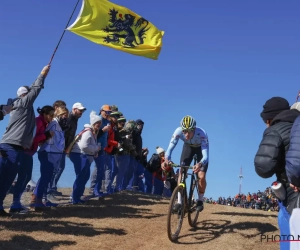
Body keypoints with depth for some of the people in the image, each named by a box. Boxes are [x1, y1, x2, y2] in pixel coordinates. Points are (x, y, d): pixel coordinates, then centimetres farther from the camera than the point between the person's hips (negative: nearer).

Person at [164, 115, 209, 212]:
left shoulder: (202, 134, -42)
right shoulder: (178, 131, -35)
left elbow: (206, 155, -46)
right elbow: (170, 148, -35)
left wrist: (200, 164, -68)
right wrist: (166, 160, -56)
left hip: (201, 148, -2)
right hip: (188, 147, 2)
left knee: (202, 176, -16)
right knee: (182, 171, -15)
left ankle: (200, 200, 8)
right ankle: (179, 201, -6)